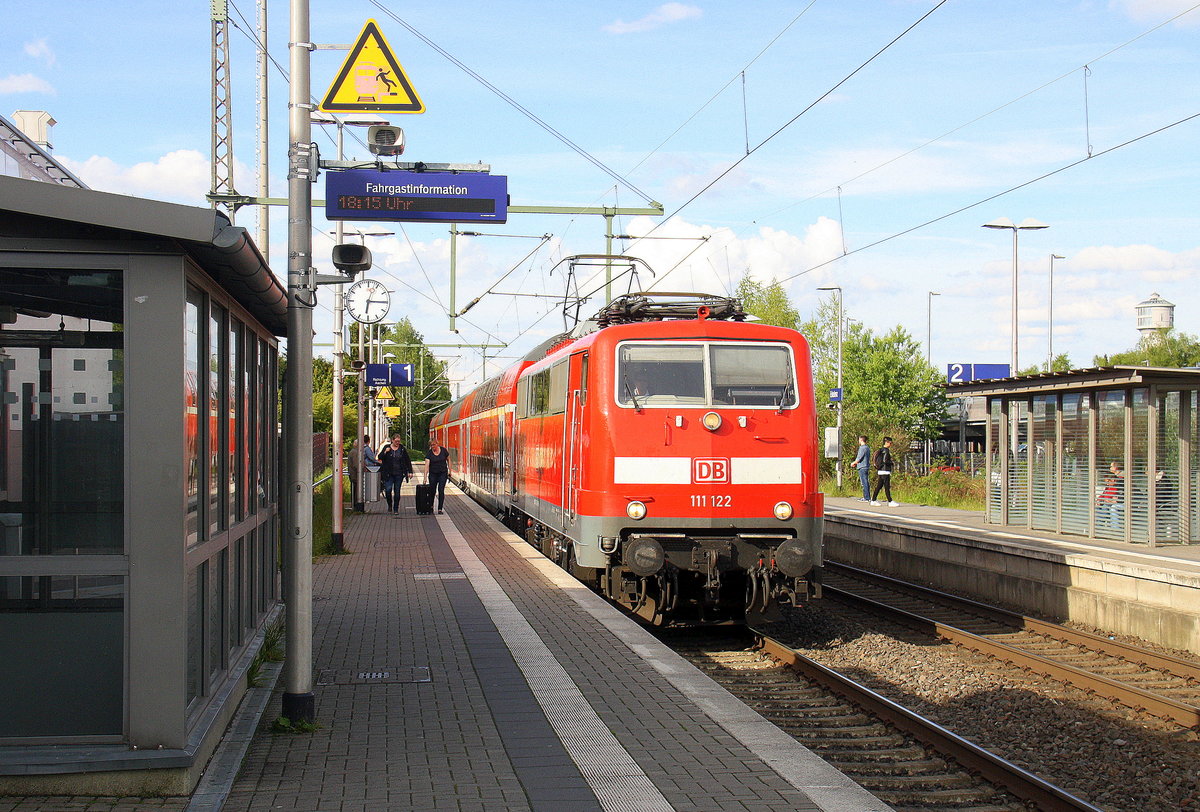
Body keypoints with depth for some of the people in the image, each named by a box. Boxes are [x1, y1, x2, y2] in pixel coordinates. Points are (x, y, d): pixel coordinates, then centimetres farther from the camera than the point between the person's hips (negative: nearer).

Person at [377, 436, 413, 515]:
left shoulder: (402, 449, 6)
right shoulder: (387, 447, 5)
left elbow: (408, 461, 9)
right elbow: (380, 457, 4)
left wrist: (410, 471, 3)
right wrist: (385, 452, -14)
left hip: (399, 474, 0)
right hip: (389, 474, 0)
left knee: (397, 491, 3)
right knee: (388, 490, -11)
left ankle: (396, 509, 13)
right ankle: (389, 505, 12)